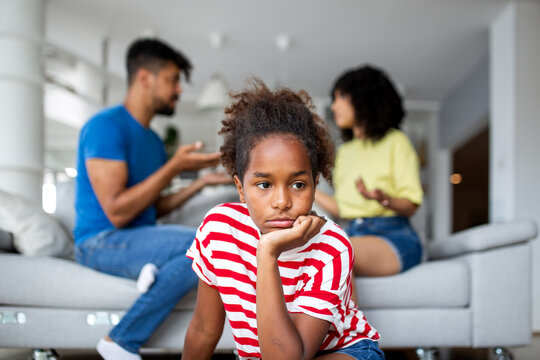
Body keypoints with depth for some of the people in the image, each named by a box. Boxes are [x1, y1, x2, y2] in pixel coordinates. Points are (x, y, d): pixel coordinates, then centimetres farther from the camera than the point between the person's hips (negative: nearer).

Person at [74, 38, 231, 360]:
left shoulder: (153, 140, 16)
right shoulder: (106, 126, -10)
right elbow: (117, 212, -18)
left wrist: (202, 181, 10)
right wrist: (175, 167, -17)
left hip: (139, 239, 7)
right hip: (101, 242, -7)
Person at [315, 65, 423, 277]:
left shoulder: (394, 141, 4)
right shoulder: (345, 150, 24)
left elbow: (410, 205, -4)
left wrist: (383, 199, -24)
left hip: (393, 236, -5)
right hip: (354, 233, 6)